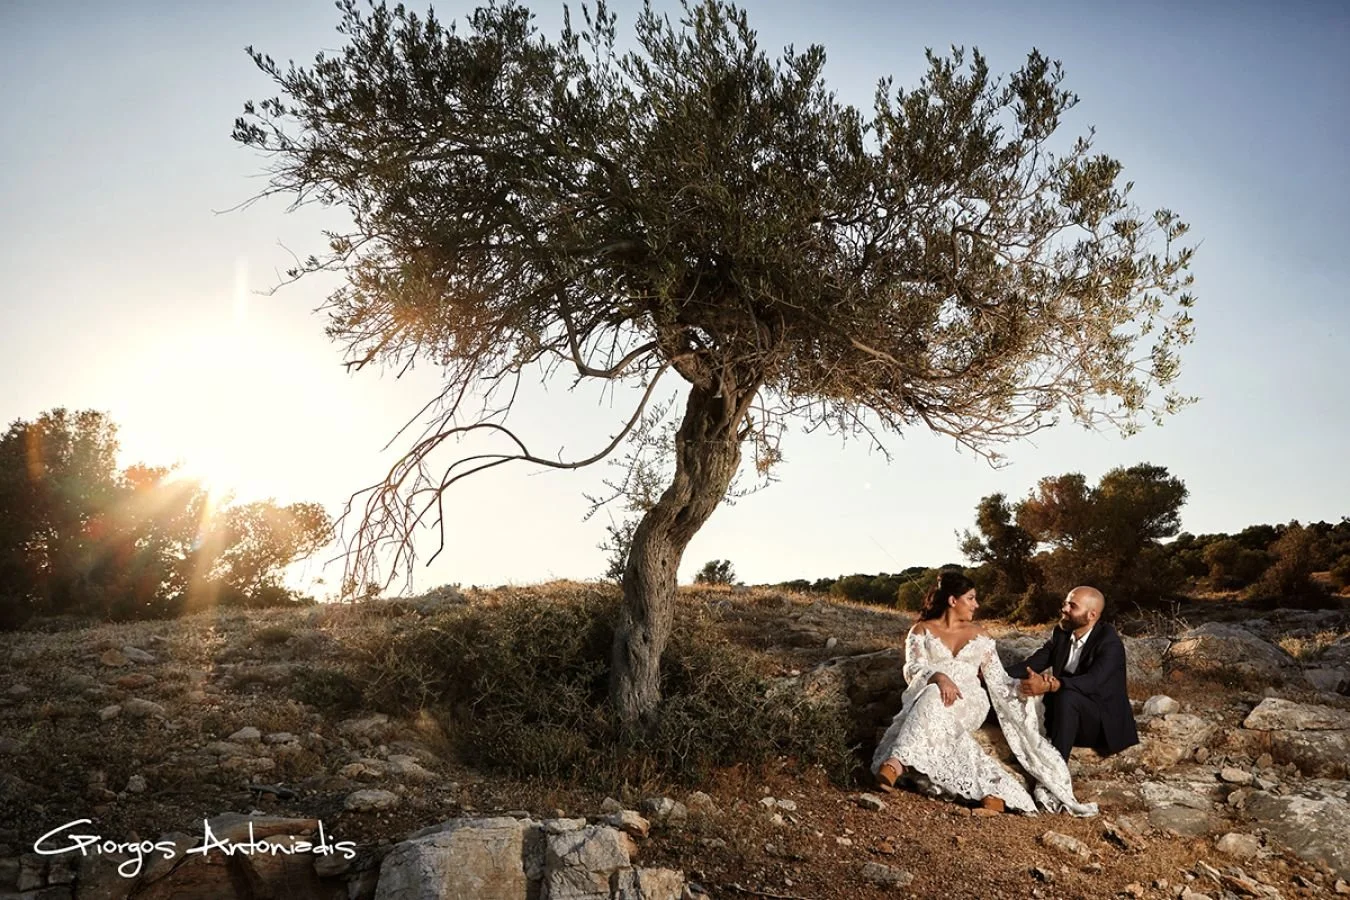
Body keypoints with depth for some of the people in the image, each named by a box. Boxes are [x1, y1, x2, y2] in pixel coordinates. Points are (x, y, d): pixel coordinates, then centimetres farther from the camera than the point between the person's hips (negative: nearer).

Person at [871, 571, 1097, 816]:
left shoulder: (978, 634, 18)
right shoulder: (922, 630, 10)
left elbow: (997, 679, 13)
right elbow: (913, 669, -4)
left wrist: (1020, 688, -9)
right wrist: (938, 677, -26)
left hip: (968, 704, 1)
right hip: (928, 698, -1)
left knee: (933, 704, -36)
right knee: (934, 696, -39)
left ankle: (897, 763, -55)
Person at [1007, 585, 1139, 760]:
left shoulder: (1110, 644, -21)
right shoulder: (1061, 632, 0)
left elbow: (1093, 681, -37)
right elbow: (1035, 663, -3)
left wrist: (1049, 685, -53)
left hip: (1105, 720, -7)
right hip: (1067, 708, 7)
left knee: (1067, 697, -35)